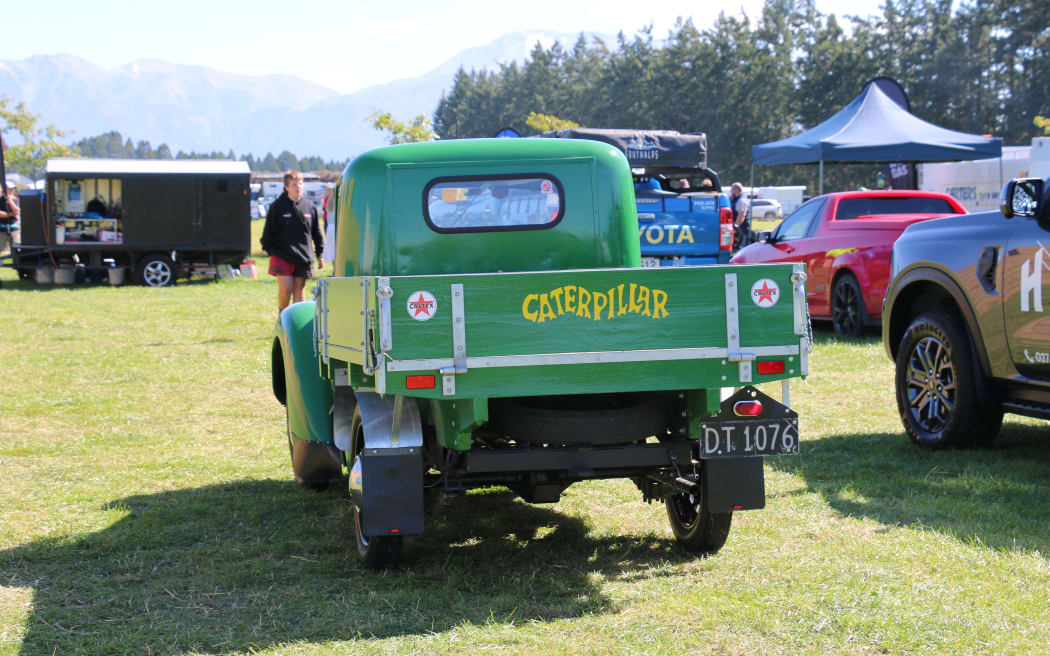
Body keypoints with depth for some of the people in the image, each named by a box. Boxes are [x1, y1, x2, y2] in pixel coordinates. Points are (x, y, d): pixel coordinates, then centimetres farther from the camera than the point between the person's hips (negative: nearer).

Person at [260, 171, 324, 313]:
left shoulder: (309, 206, 5)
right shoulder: (277, 206, -2)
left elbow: (317, 232, 13)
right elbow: (268, 231, 3)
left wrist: (320, 254, 12)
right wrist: (270, 250, -4)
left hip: (303, 257, 2)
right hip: (282, 255, -2)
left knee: (299, 290, 5)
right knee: (285, 288, -10)